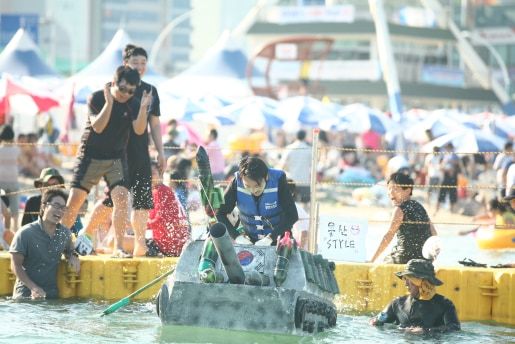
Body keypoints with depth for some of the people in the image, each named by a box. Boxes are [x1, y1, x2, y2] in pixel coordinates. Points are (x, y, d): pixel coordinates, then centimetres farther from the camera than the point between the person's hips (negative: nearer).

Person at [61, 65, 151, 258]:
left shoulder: (133, 103, -4)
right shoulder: (97, 98, -11)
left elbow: (139, 130, -16)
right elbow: (98, 127, -23)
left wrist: (143, 108, -31)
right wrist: (109, 102, -32)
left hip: (116, 158, 2)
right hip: (90, 156, -2)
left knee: (121, 198, -15)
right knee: (75, 200, -5)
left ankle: (118, 248, -11)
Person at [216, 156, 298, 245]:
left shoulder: (278, 180, -15)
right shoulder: (237, 183, -12)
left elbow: (292, 215, -17)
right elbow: (220, 213, -8)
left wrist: (270, 238, -26)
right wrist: (237, 237, -21)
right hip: (249, 239, 1)